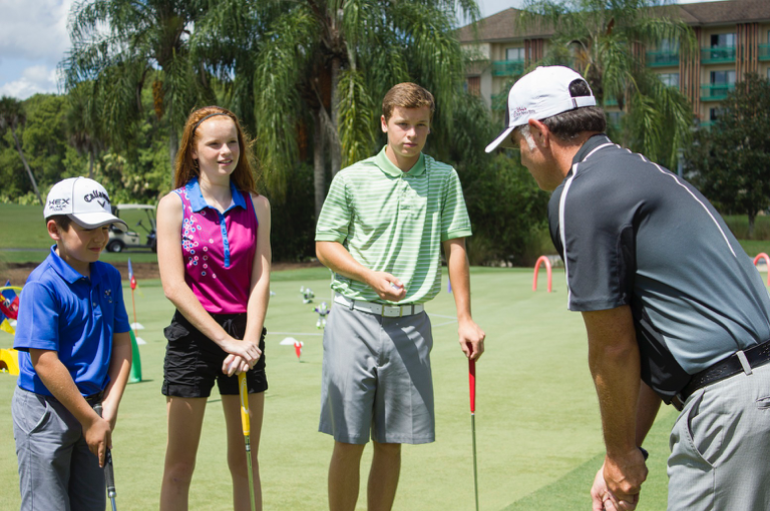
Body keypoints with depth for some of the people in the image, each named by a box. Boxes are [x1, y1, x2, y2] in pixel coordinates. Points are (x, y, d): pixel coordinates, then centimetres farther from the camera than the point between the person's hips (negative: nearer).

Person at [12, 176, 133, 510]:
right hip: (44, 410, -7)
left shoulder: (108, 277, 4)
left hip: (90, 409, 7)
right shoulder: (42, 285, -18)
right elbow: (45, 362, -21)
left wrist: (109, 407, -4)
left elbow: (121, 342, 7)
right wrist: (90, 419, -16)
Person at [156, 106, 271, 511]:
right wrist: (226, 340, -14)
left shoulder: (257, 205, 7)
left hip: (245, 333, 3)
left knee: (245, 461, 9)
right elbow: (174, 286, -9)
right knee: (179, 465, 1)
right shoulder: (174, 205, -3)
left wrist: (249, 341, -14)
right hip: (193, 333, -3)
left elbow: (261, 278, 0)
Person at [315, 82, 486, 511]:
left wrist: (465, 318, 0)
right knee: (349, 442, -2)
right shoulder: (351, 180, 2)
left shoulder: (444, 179, 7)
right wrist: (371, 275, -11)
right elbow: (325, 246, 5)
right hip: (354, 319, -2)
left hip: (410, 324, 2)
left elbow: (455, 247, 6)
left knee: (391, 443, 7)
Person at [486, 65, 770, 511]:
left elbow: (613, 347, -9)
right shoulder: (638, 173, 21)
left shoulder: (580, 196, -10)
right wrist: (626, 450, 22)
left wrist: (621, 452, 5)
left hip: (730, 405, -10)